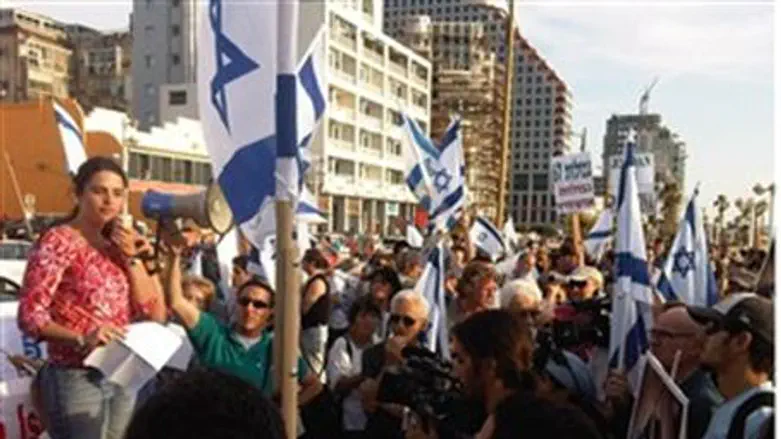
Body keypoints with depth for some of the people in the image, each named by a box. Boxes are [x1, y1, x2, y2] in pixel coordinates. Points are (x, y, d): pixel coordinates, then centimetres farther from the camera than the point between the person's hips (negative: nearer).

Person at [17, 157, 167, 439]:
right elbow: (29, 316, -14)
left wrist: (132, 259, -5)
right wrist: (81, 339, -29)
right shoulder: (58, 241, -8)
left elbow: (156, 315, 4)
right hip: (76, 378, -6)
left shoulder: (117, 246, 10)